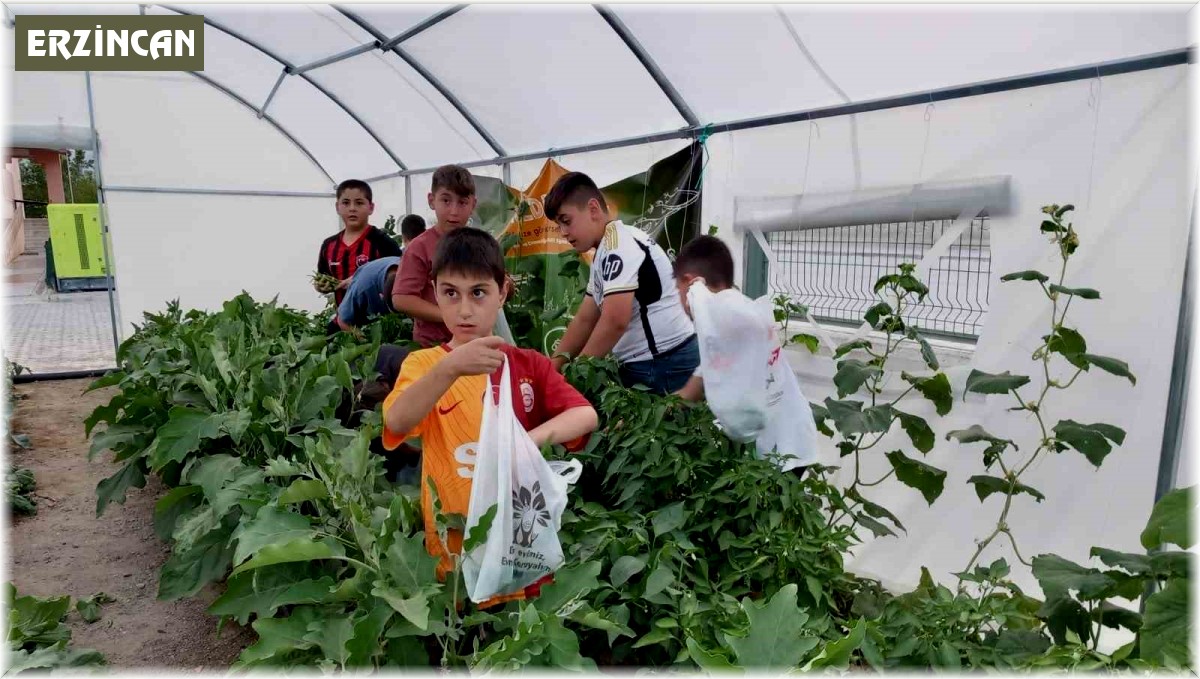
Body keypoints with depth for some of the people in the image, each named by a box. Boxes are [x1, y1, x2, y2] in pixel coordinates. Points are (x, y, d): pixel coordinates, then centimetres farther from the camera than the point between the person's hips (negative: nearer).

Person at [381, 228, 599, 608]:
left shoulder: (529, 364, 2)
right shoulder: (424, 363, -3)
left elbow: (587, 416, -10)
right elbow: (396, 422, -23)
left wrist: (533, 437, -28)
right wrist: (451, 367, -39)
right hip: (454, 550, -1)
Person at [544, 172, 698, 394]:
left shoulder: (619, 245, -16)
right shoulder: (607, 252, 15)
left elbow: (615, 322, -24)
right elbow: (585, 319, 15)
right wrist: (556, 364, 6)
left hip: (664, 364, -9)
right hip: (644, 363, 9)